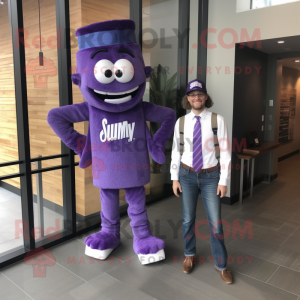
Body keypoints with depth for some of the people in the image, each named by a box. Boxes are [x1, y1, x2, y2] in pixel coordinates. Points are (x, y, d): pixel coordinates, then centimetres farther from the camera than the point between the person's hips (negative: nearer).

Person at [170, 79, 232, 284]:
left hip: (210, 176, -2)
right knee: (188, 219, 13)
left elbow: (225, 151, -8)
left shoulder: (218, 120, -10)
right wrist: (175, 178, 2)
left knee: (216, 222, 4)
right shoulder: (181, 121, -2)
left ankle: (221, 265, 26)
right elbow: (176, 151, 3)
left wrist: (223, 181, -8)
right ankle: (190, 255, 38)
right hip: (187, 175, 2)